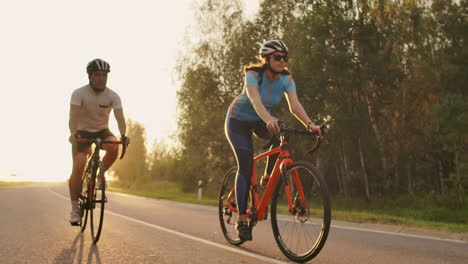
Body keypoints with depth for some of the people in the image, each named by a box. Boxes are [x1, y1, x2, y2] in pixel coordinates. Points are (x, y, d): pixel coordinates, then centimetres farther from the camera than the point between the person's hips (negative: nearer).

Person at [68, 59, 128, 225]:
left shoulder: (113, 96, -12)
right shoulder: (79, 93, -17)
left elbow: (119, 117, -24)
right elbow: (74, 115, -30)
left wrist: (123, 135, -43)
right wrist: (73, 134, -49)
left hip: (102, 131, 2)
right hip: (82, 132, -2)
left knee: (114, 147, -31)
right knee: (78, 167, -17)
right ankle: (75, 208, -7)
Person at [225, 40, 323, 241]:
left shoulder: (286, 79, -15)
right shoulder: (253, 74, -28)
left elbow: (294, 105, -27)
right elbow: (255, 101, -45)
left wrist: (310, 124, -45)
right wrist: (269, 120, -64)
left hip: (260, 121, 4)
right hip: (238, 120, -4)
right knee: (246, 165, -17)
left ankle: (268, 178, -7)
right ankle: (242, 219, -12)